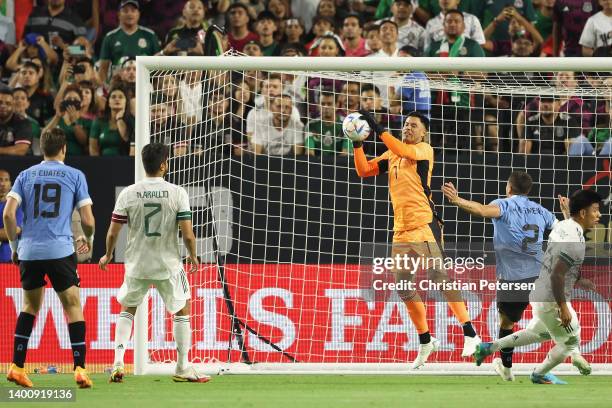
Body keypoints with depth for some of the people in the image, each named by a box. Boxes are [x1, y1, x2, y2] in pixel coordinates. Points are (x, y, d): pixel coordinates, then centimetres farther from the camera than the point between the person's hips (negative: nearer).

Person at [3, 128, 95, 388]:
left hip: (29, 252, 3)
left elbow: (8, 214, 0)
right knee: (73, 306, 2)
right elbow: (88, 220, 2)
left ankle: (16, 367, 11)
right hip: (60, 250, -3)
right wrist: (88, 239, 23)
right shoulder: (75, 176, 5)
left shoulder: (26, 176, 11)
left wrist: (14, 245, 12)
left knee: (30, 306, 17)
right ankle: (79, 369, -8)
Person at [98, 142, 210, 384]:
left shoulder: (128, 194, -5)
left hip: (137, 265, 2)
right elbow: (187, 234, -12)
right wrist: (193, 257, 8)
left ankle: (118, 362, 6)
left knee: (127, 310, 20)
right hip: (168, 264, -2)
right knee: (182, 310, 17)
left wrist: (108, 255, 17)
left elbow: (113, 232, -2)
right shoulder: (177, 193, -10)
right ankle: (183, 368, 16)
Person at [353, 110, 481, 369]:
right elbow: (363, 170, 16)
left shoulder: (424, 149, -1)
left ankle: (470, 334, -15)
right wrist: (357, 144, 3)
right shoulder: (392, 155, 18)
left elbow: (404, 151, -21)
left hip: (424, 226, -7)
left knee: (440, 278, -16)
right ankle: (425, 342, 19)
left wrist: (378, 129, -23)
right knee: (404, 289, 7)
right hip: (401, 231, 7)